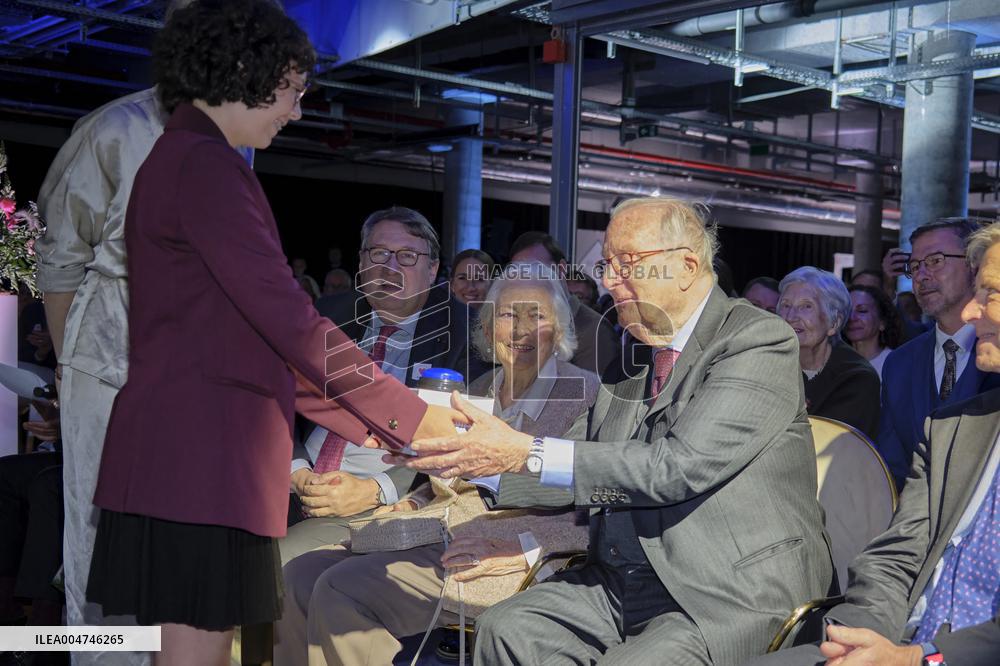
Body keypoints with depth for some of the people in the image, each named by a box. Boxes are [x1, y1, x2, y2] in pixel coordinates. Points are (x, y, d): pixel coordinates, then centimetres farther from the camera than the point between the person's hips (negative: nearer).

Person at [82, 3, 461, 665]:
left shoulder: (177, 158, 20)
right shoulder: (204, 164, -11)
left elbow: (254, 332, 20)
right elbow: (287, 318, -19)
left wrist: (369, 424, 16)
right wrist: (416, 417, -13)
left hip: (187, 458, 10)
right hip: (201, 460, -10)